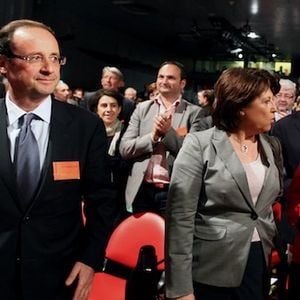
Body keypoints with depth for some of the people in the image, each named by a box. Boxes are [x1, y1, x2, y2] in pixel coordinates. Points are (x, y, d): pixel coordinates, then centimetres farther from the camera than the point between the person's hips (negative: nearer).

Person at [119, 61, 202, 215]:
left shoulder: (193, 112, -1)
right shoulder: (143, 108, 7)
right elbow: (124, 149, 1)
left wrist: (168, 132, -17)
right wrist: (153, 136, -13)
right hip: (141, 189, 3)